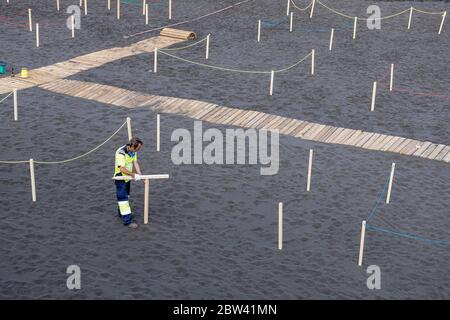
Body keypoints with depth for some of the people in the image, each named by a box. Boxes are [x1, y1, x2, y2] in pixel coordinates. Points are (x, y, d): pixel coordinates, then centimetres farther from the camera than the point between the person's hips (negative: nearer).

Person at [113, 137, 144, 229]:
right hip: (120, 178, -9)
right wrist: (134, 175, -26)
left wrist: (140, 175, -9)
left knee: (126, 196, 22)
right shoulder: (121, 153, -30)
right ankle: (127, 220, -5)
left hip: (128, 177, 9)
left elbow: (135, 162, 0)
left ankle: (122, 213, 41)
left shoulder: (133, 151, -4)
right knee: (123, 198, -6)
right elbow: (122, 169, -32)